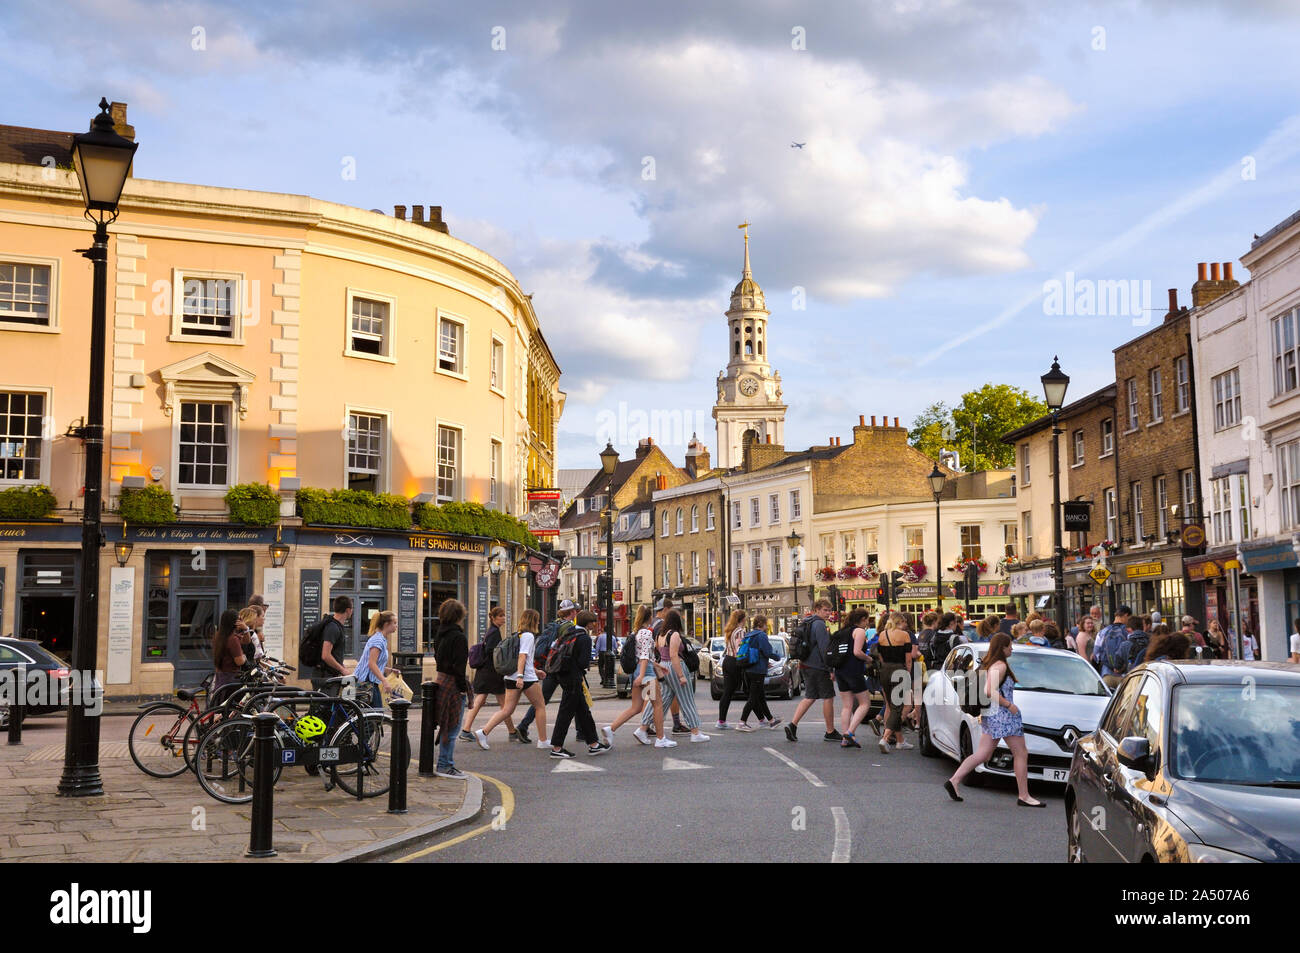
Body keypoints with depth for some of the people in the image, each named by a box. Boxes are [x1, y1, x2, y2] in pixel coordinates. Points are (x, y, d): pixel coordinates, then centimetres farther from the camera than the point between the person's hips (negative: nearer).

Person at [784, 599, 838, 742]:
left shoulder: (808, 623, 16)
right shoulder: (819, 624, -15)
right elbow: (824, 648, -19)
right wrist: (831, 669, -17)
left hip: (806, 665, 9)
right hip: (818, 667, -9)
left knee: (809, 697, 12)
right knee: (828, 698, 2)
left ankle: (792, 725, -1)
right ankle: (830, 732, 9)